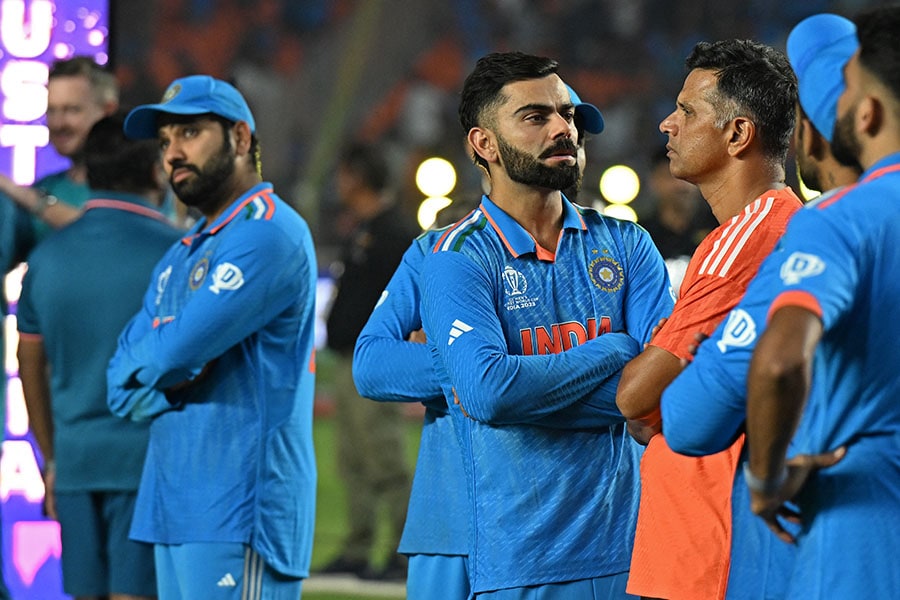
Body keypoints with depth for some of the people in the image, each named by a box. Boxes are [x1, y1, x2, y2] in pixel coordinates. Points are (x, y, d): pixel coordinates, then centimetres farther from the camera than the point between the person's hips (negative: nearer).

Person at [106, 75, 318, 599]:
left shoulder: (270, 235, -10)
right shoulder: (182, 256, 21)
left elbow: (174, 352, -18)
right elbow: (124, 390, 13)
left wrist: (146, 356, 4)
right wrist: (175, 367, -7)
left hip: (238, 513, -9)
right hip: (177, 513, 9)